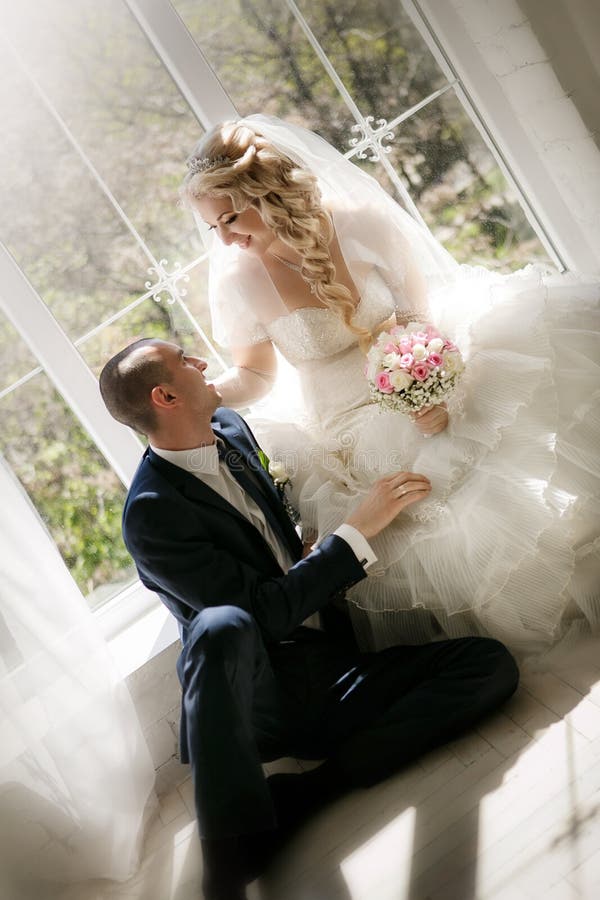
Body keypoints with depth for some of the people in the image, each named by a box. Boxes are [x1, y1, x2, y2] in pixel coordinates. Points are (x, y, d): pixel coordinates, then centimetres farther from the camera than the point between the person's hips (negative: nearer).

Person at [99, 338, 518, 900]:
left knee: (491, 663, -12)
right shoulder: (151, 513, -15)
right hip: (253, 693, -7)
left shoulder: (230, 428, 8)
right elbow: (266, 612, -19)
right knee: (224, 626, -40)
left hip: (331, 673, 7)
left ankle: (301, 794, -22)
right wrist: (357, 530, -17)